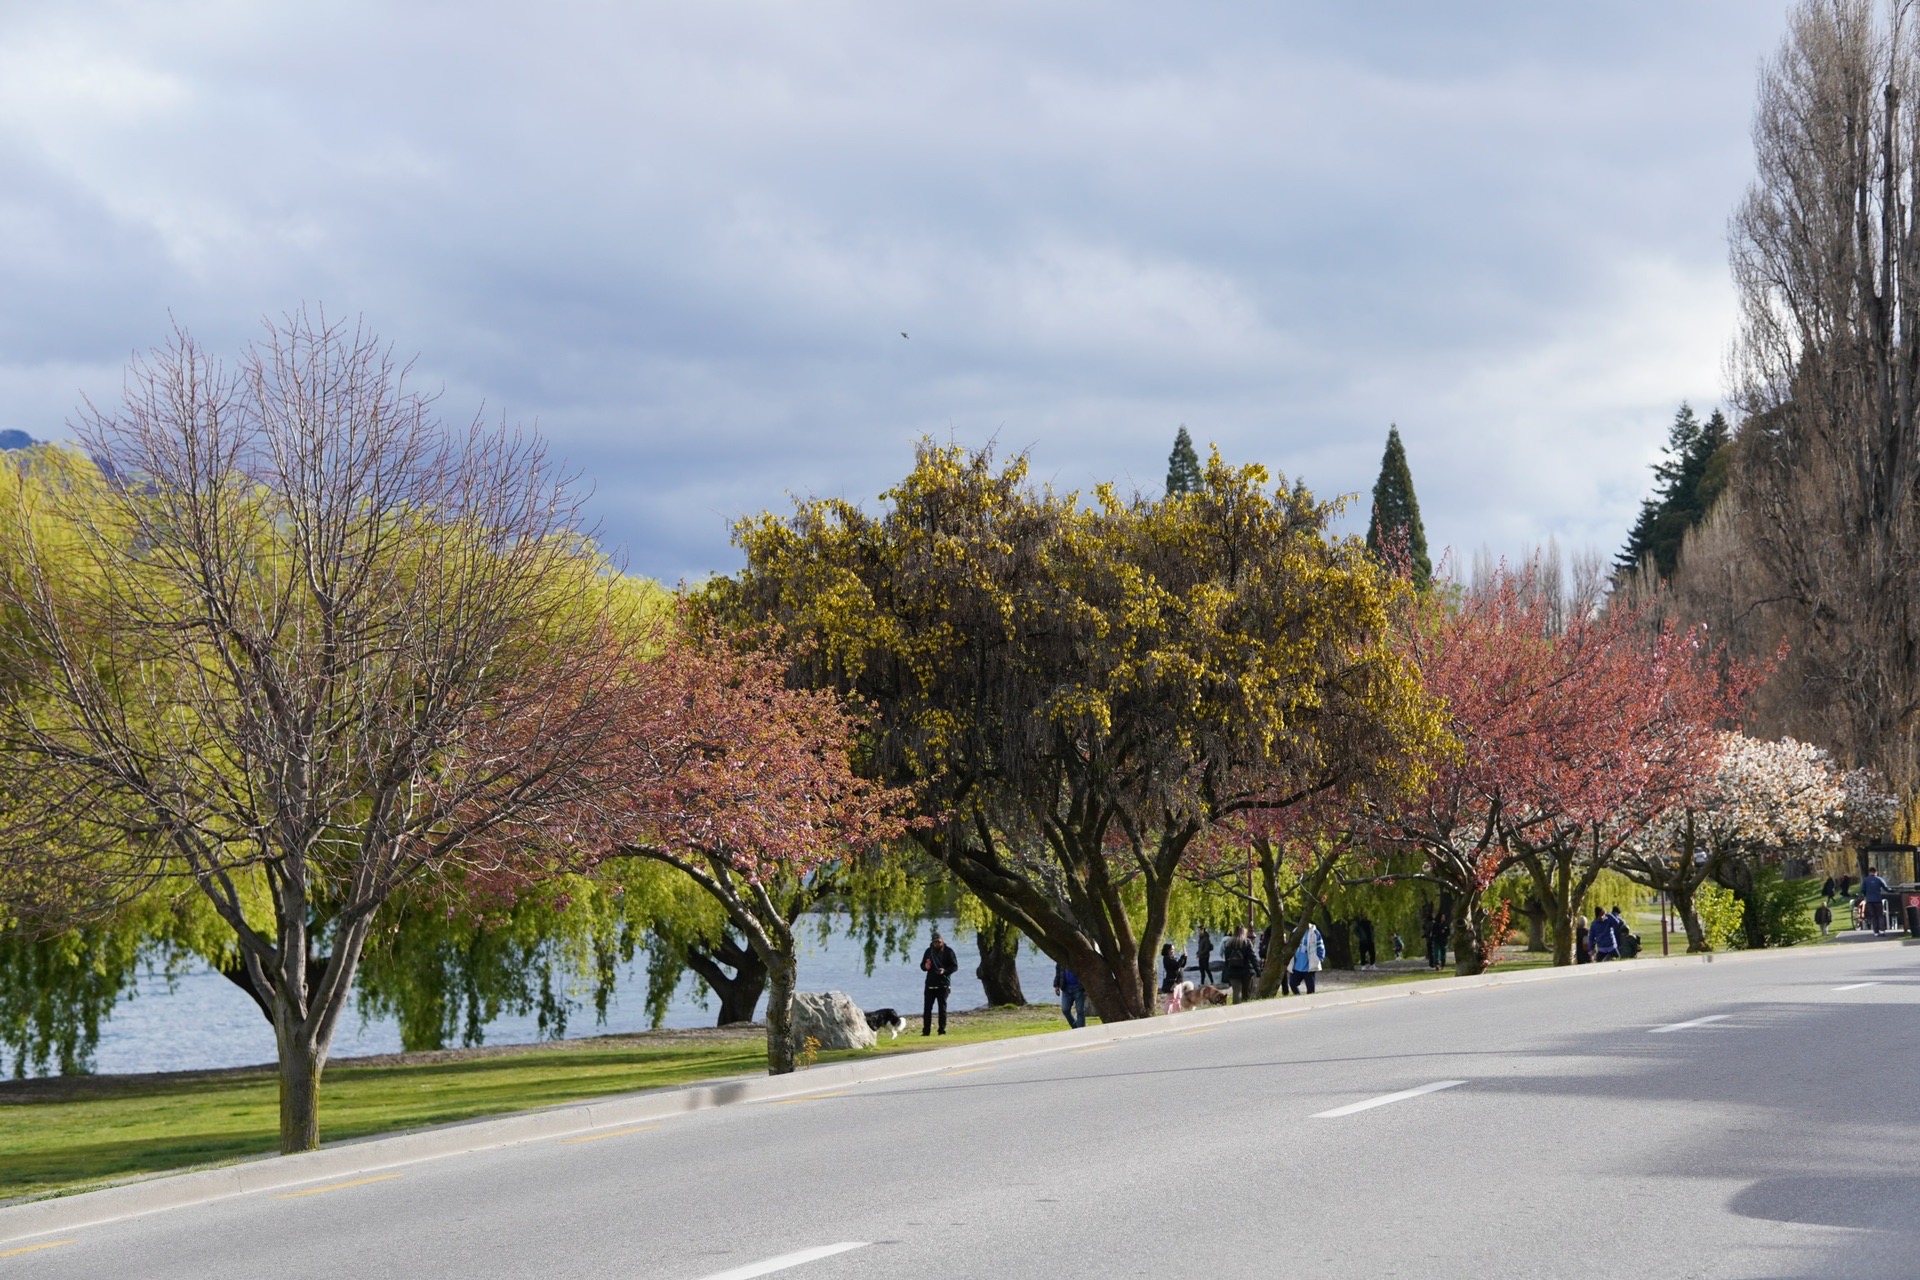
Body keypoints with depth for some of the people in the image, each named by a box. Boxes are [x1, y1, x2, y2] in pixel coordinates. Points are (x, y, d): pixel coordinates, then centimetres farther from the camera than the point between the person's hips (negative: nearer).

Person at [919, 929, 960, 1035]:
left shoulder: (948, 951, -1)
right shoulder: (929, 951, 11)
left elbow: (955, 966, -4)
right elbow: (922, 965, 17)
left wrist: (945, 970, -22)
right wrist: (925, 966, -7)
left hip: (943, 984, -3)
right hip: (930, 984, 3)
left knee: (942, 1007, -1)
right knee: (927, 1008, 1)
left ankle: (942, 1030, 4)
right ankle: (926, 1031, 4)